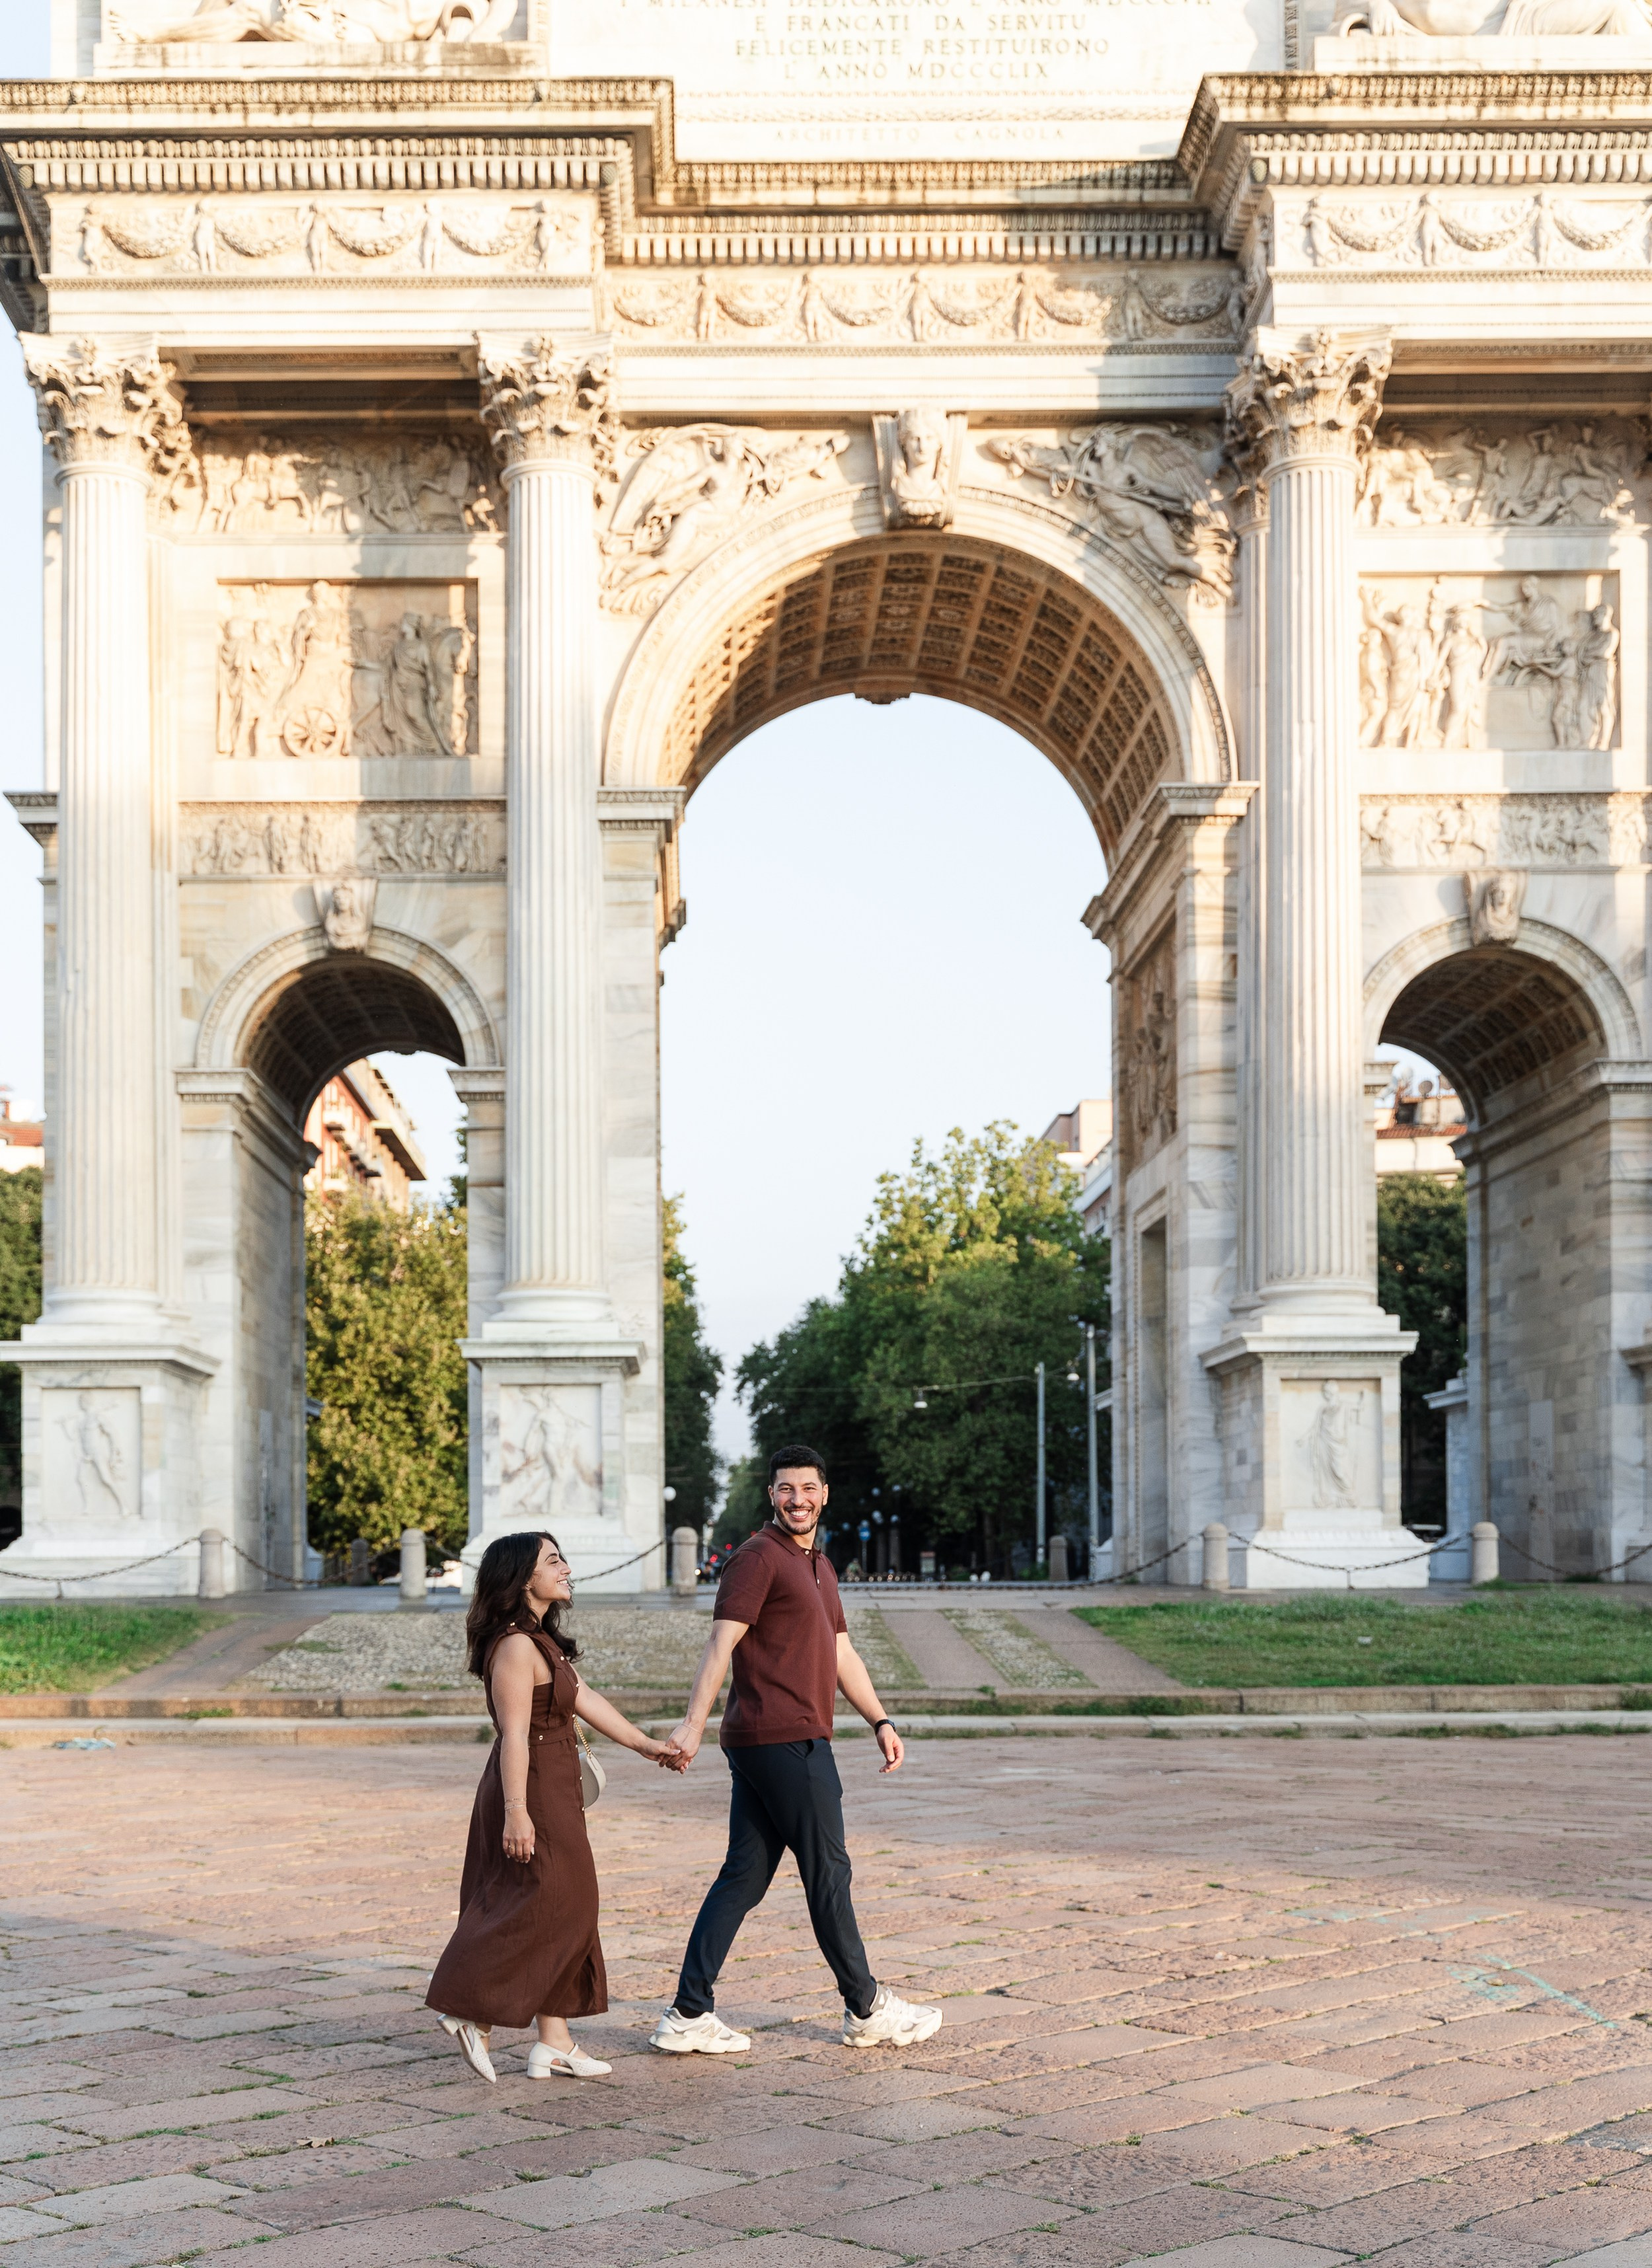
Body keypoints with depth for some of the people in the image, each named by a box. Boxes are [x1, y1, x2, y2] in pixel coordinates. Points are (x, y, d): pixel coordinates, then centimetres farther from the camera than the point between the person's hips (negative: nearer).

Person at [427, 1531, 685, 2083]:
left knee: (565, 1912, 11)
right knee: (546, 1905, -7)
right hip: (533, 1791, -10)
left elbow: (586, 1699, 18)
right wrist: (516, 1811, -26)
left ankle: (554, 2042, 14)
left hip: (553, 1793, 10)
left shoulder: (541, 1640, 14)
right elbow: (514, 1734, -23)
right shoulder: (516, 1645, -18)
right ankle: (472, 2011, -1)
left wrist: (649, 1746, 19)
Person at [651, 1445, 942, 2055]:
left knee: (745, 1876, 7)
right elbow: (721, 1643, -17)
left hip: (757, 1746, 9)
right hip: (787, 1741, -9)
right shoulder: (759, 1557, -8)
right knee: (828, 1872, 1)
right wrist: (693, 1723, -25)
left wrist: (880, 1720, 19)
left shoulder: (819, 1566, 22)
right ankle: (866, 2010, 12)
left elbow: (840, 1653, 26)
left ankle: (689, 2016, 8)